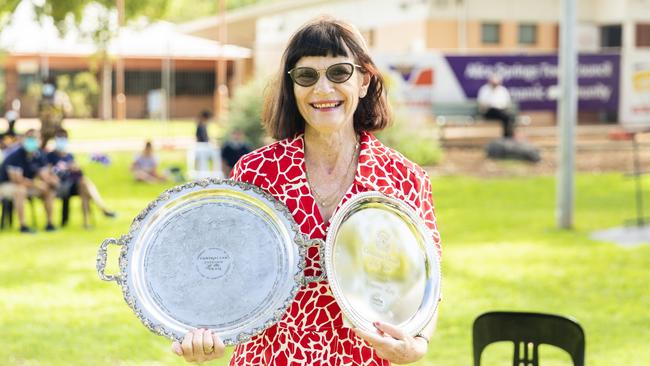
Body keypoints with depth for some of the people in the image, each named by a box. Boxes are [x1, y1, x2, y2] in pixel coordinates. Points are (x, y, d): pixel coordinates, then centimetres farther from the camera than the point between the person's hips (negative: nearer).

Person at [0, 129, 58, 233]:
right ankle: (23, 226, -33)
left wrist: (51, 180, -29)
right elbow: (16, 179, -28)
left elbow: (45, 176, -6)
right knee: (20, 190, -37)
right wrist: (35, 183, -33)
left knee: (49, 190, -9)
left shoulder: (39, 156, -5)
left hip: (27, 185, 7)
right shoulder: (15, 155, -24)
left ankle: (49, 223, -3)